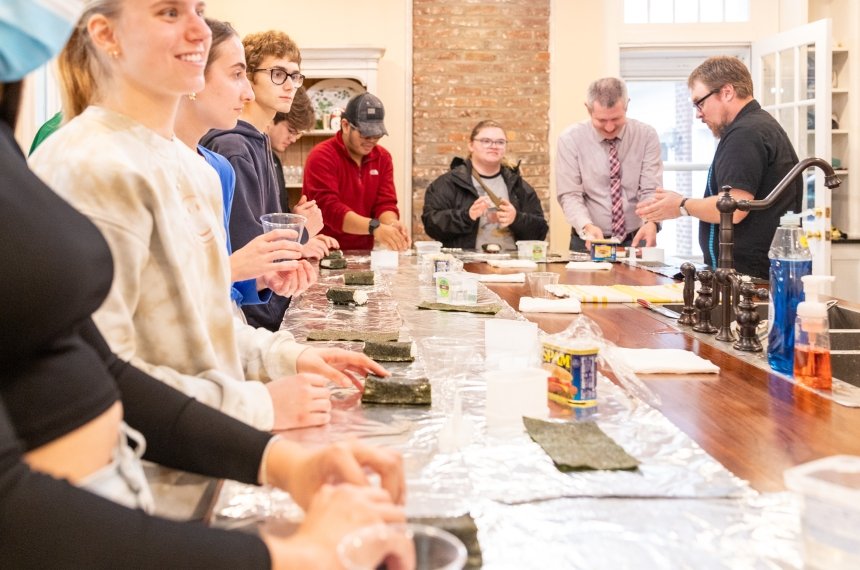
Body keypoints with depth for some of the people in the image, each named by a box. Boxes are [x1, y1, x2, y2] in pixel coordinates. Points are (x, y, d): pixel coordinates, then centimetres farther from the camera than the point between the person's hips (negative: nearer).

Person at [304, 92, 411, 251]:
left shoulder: (383, 158, 8)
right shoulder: (322, 157, -9)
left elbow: (386, 203, 1)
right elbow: (329, 208, -21)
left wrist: (392, 224, -22)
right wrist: (374, 227, -33)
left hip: (363, 254, 4)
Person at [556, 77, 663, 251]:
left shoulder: (646, 135, 0)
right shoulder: (570, 139, -3)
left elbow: (651, 190, -5)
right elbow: (570, 195, -7)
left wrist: (652, 223, -26)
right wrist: (587, 227, -26)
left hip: (635, 241, 1)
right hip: (588, 242, -1)